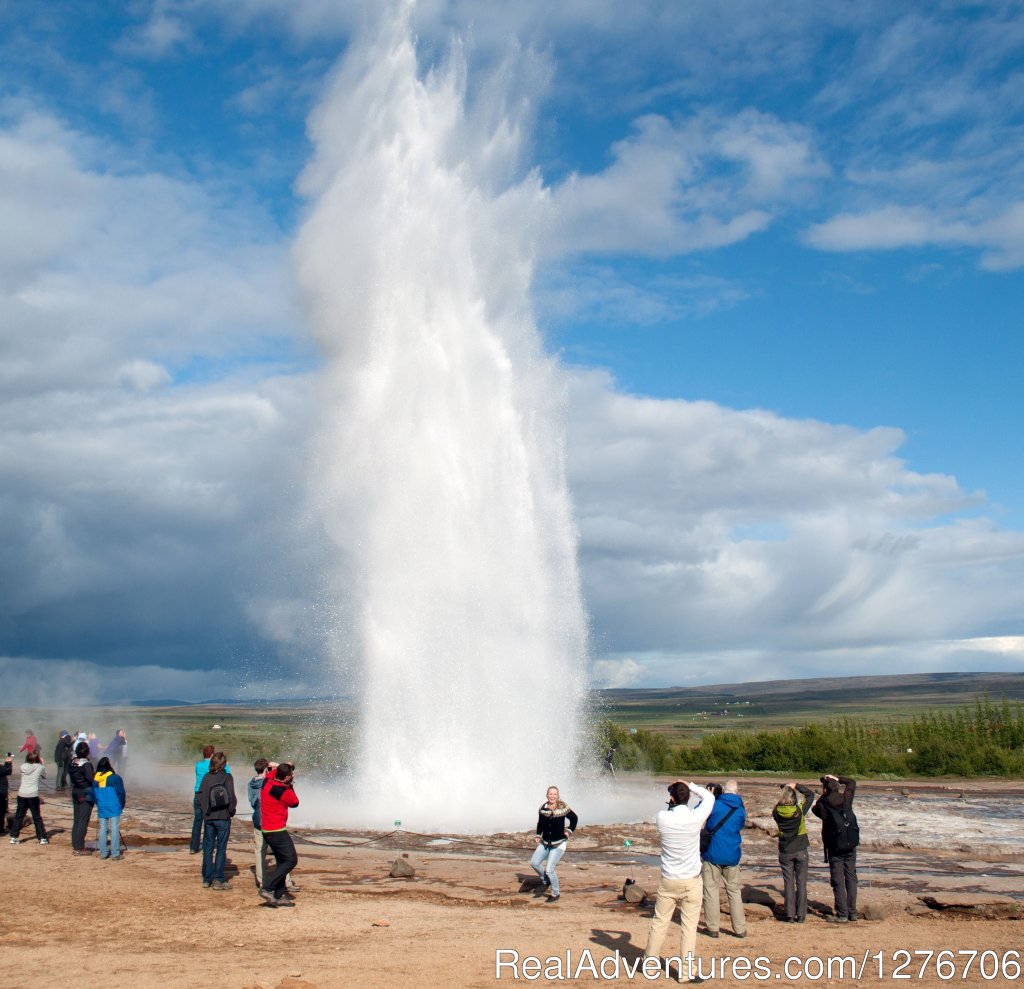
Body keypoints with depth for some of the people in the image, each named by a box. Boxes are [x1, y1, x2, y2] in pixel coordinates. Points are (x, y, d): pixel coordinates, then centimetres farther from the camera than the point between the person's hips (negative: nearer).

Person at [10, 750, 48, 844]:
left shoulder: (23, 766, 3)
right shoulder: (40, 767, -2)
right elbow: (44, 776, 15)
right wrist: (43, 763, 19)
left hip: (22, 795, 2)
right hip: (33, 795, -2)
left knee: (18, 816, 13)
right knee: (37, 817, 7)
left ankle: (13, 837, 12)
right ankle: (42, 838, 10)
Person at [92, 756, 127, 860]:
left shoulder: (95, 779, 4)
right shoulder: (115, 778, -11)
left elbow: (93, 794, 10)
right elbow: (121, 793, -8)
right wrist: (121, 805, 7)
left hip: (101, 809, 5)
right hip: (114, 808, -5)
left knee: (103, 830, 11)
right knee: (115, 829, 0)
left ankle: (103, 853, 14)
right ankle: (115, 853, 0)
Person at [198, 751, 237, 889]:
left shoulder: (207, 777, -1)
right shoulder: (227, 777, -9)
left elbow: (200, 795, -3)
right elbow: (231, 797, -13)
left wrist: (205, 811, 8)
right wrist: (231, 811, 2)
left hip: (209, 817, 3)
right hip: (223, 817, -3)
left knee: (208, 848, 12)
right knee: (221, 849, 4)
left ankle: (207, 879, 16)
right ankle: (218, 880, 5)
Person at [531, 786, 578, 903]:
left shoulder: (563, 808, -11)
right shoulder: (543, 808, 0)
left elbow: (574, 818, 5)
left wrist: (569, 831, -3)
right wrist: (538, 835, 8)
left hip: (559, 844, -5)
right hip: (545, 843, 5)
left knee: (549, 869, -12)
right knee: (534, 863, -8)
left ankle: (555, 893, 9)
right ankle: (545, 881, 20)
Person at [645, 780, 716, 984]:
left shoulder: (662, 818, -12)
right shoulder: (695, 818, -14)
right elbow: (709, 797, 4)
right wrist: (690, 786, 9)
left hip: (668, 881, 2)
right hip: (692, 881, -2)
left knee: (659, 922, 14)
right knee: (689, 925, 4)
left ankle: (650, 962, 26)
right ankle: (687, 971, 7)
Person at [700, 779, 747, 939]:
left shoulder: (714, 805, -11)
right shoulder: (741, 810, 3)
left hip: (712, 854, -4)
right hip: (732, 856, 4)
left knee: (711, 889, 6)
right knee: (734, 890, 14)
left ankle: (713, 928, 7)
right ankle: (740, 929, 13)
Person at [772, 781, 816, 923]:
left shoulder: (777, 812, -11)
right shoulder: (800, 810, -14)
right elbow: (811, 794, -2)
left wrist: (786, 789, 6)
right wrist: (797, 786, 0)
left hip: (785, 852, 1)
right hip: (800, 851, -1)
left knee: (788, 883, 7)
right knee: (801, 883, 6)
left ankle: (789, 915, 6)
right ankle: (801, 915, 7)